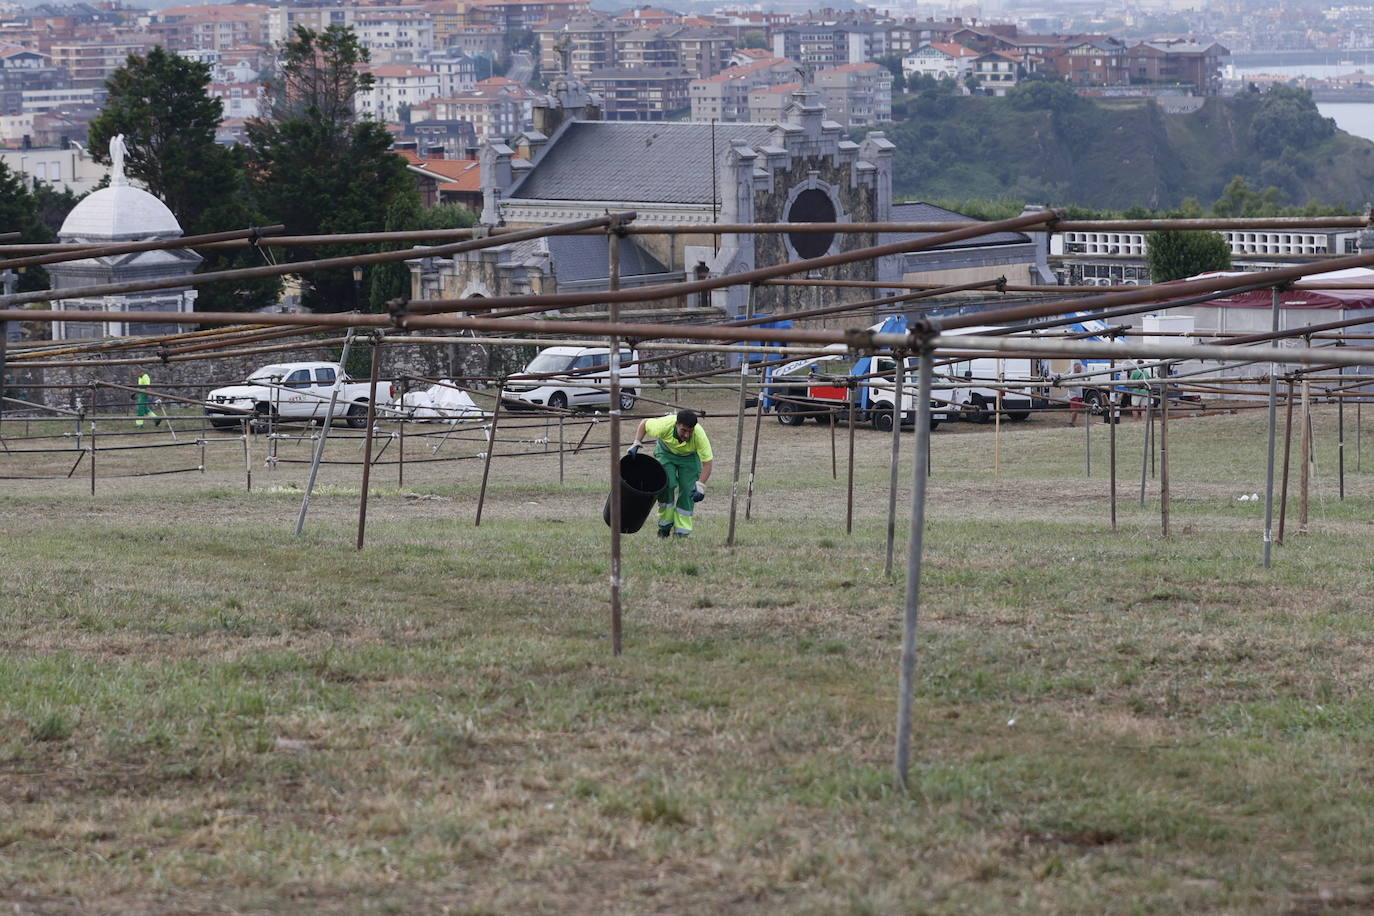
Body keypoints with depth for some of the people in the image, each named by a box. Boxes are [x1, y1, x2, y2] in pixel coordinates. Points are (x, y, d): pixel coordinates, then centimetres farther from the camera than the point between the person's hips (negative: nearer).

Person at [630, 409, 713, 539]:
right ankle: (665, 527, -2)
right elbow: (644, 422, -15)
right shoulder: (664, 426, -37)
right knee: (668, 485, -19)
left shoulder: (699, 435, -38)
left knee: (687, 491, -10)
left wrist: (700, 486, -41)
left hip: (689, 456, 0)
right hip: (666, 452, 0)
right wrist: (636, 443, -20)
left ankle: (681, 532, 0)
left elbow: (707, 462, -32)